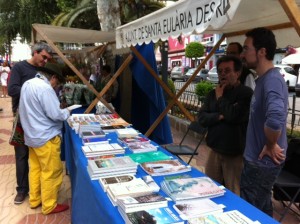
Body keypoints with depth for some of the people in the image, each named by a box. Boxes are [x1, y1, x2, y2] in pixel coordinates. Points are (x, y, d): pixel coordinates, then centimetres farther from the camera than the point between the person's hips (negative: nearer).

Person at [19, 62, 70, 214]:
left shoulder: (27, 84, 9)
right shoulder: (45, 88, -22)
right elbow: (55, 114, -22)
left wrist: (60, 110, 16)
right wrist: (67, 112, -2)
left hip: (32, 135, 10)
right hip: (46, 137, -9)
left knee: (35, 169, 18)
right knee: (51, 172, 3)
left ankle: (34, 200, 31)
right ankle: (49, 206, 14)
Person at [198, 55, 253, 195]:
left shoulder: (246, 93, -10)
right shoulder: (213, 93, 9)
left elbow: (234, 115, -24)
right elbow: (202, 118, 1)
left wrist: (220, 98, -10)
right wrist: (220, 116, -16)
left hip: (235, 154, -5)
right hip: (214, 151, 6)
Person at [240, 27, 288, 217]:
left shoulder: (272, 79, -24)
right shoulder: (264, 79, 8)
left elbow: (275, 118, -41)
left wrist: (271, 146, -24)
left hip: (262, 161, -9)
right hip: (258, 159, 9)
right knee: (261, 212, 23)